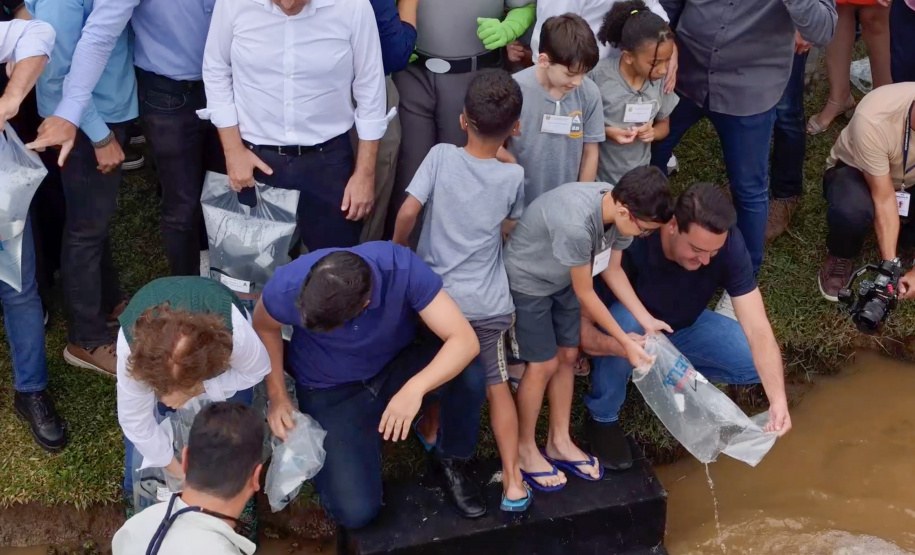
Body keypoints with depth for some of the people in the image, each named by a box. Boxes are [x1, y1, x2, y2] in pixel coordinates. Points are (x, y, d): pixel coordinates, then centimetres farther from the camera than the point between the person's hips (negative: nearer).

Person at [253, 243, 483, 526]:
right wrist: (277, 397, -10)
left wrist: (415, 388, -48)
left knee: (468, 375, -31)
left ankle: (449, 461, 0)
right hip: (331, 391, -1)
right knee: (356, 512, -15)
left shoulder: (402, 268, -32)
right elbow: (264, 327, -5)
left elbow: (465, 340, -34)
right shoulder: (288, 286, -30)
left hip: (397, 364, 1)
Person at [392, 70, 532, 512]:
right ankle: (513, 482, 7)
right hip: (488, 303, 0)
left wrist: (397, 254, 2)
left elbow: (407, 211, -17)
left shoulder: (441, 156, -12)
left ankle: (432, 431, 46)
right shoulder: (513, 176, -7)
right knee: (497, 385, 10)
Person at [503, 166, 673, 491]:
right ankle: (525, 450, 19)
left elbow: (611, 269, -3)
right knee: (543, 365, -1)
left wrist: (646, 319, -9)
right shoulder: (576, 224, -41)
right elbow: (585, 293, -26)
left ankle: (559, 443, 27)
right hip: (527, 282, -7)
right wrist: (626, 343, -19)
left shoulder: (619, 206, -19)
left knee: (568, 356, 12)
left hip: (561, 281, 7)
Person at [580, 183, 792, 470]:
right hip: (632, 329, -3)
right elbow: (580, 322, -33)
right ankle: (602, 419, -11)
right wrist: (615, 345, -54)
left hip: (684, 327, 3)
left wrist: (778, 399, -43)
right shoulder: (631, 243, -37)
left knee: (758, 362, -18)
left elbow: (757, 329, -30)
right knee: (625, 318, -37)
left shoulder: (728, 243, -28)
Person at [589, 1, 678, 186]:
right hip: (598, 176, -3)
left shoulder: (663, 79, -8)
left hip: (639, 177, 4)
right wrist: (606, 131, -24)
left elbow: (664, 125, 6)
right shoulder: (598, 75, -21)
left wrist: (652, 133, -15)